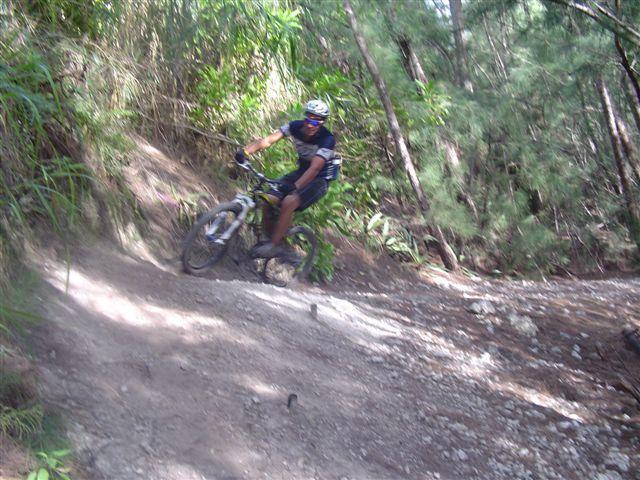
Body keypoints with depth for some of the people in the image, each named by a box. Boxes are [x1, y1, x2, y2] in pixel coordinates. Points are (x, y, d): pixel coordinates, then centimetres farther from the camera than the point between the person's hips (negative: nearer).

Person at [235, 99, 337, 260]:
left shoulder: (327, 140, -26)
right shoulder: (295, 126, -11)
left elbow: (314, 168, -38)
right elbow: (269, 140, -21)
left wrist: (295, 187, -53)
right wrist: (245, 151, -36)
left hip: (320, 179, -6)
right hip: (301, 172, 6)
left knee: (289, 202, -30)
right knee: (268, 200, -13)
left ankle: (273, 246, -20)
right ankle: (271, 240, 4)